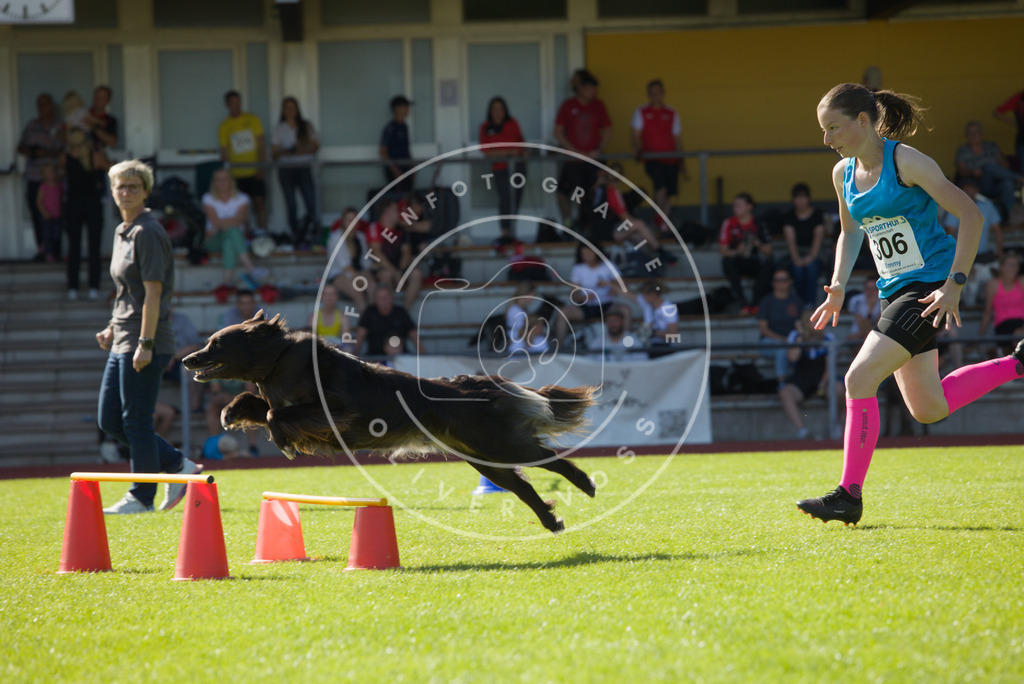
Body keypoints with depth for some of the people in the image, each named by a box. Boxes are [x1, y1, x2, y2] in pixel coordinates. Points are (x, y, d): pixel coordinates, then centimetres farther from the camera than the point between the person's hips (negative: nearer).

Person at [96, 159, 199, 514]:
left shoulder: (147, 232, -12)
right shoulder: (122, 232, 16)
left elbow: (152, 293, -17)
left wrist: (145, 343, -21)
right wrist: (112, 329, 18)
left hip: (146, 342, -10)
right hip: (123, 341, 10)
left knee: (136, 420, -3)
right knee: (109, 421, 10)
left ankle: (141, 498, 7)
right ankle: (179, 466, 18)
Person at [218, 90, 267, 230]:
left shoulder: (252, 120, 6)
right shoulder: (224, 126, 5)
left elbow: (260, 145, 5)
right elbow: (224, 153, 7)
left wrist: (261, 166, -7)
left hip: (254, 171, 0)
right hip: (237, 174, 0)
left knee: (259, 203, -5)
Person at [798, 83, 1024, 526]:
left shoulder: (905, 162, -15)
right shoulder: (843, 174, 7)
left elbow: (971, 216, -16)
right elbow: (850, 232, 25)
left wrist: (954, 284, -22)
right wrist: (838, 285, 9)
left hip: (930, 287, -9)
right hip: (895, 291, 9)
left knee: (860, 379, -19)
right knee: (927, 410, 12)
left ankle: (849, 495, -12)